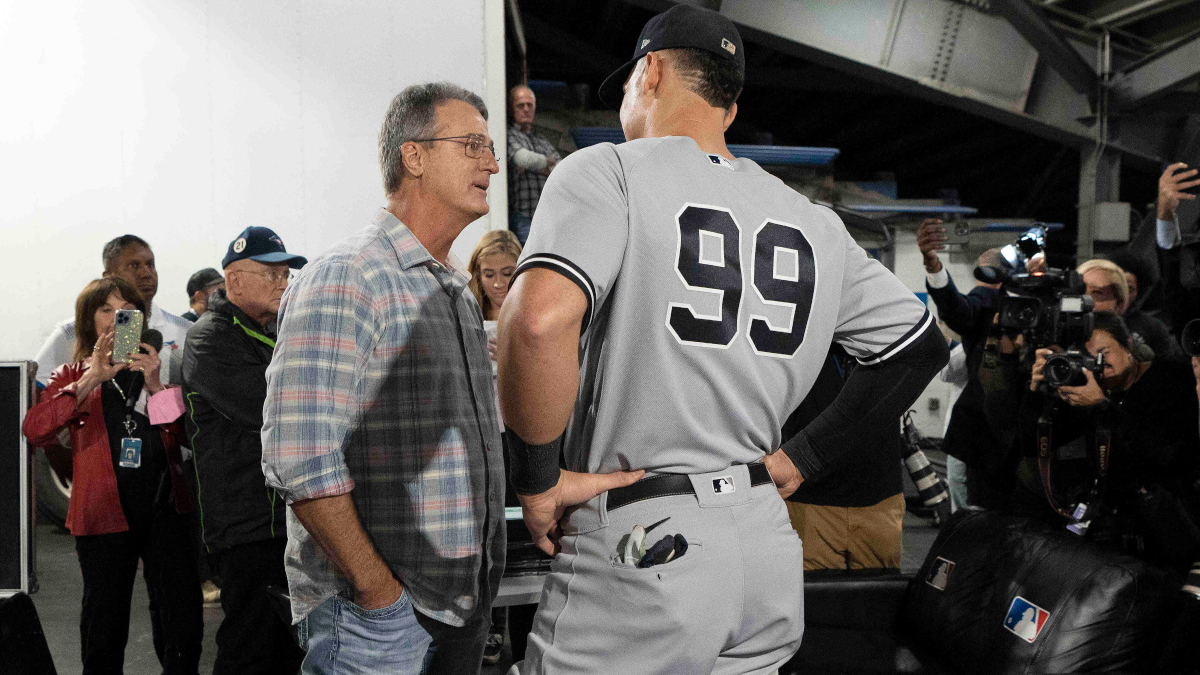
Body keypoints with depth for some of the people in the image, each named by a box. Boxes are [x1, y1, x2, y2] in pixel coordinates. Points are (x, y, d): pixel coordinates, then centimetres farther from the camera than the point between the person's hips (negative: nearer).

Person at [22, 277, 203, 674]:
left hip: (165, 507, 1)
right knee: (105, 625, 7)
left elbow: (184, 434, 4)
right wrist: (91, 381, -19)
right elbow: (34, 430, -9)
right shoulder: (74, 376, 10)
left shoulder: (159, 367, 14)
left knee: (183, 623, -1)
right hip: (104, 509, -1)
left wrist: (155, 386, -12)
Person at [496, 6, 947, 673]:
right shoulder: (814, 222, 9)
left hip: (635, 550, -6)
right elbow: (922, 346, 18)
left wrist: (536, 478, -14)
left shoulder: (609, 172, -8)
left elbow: (539, 318, -27)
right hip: (768, 540, 6)